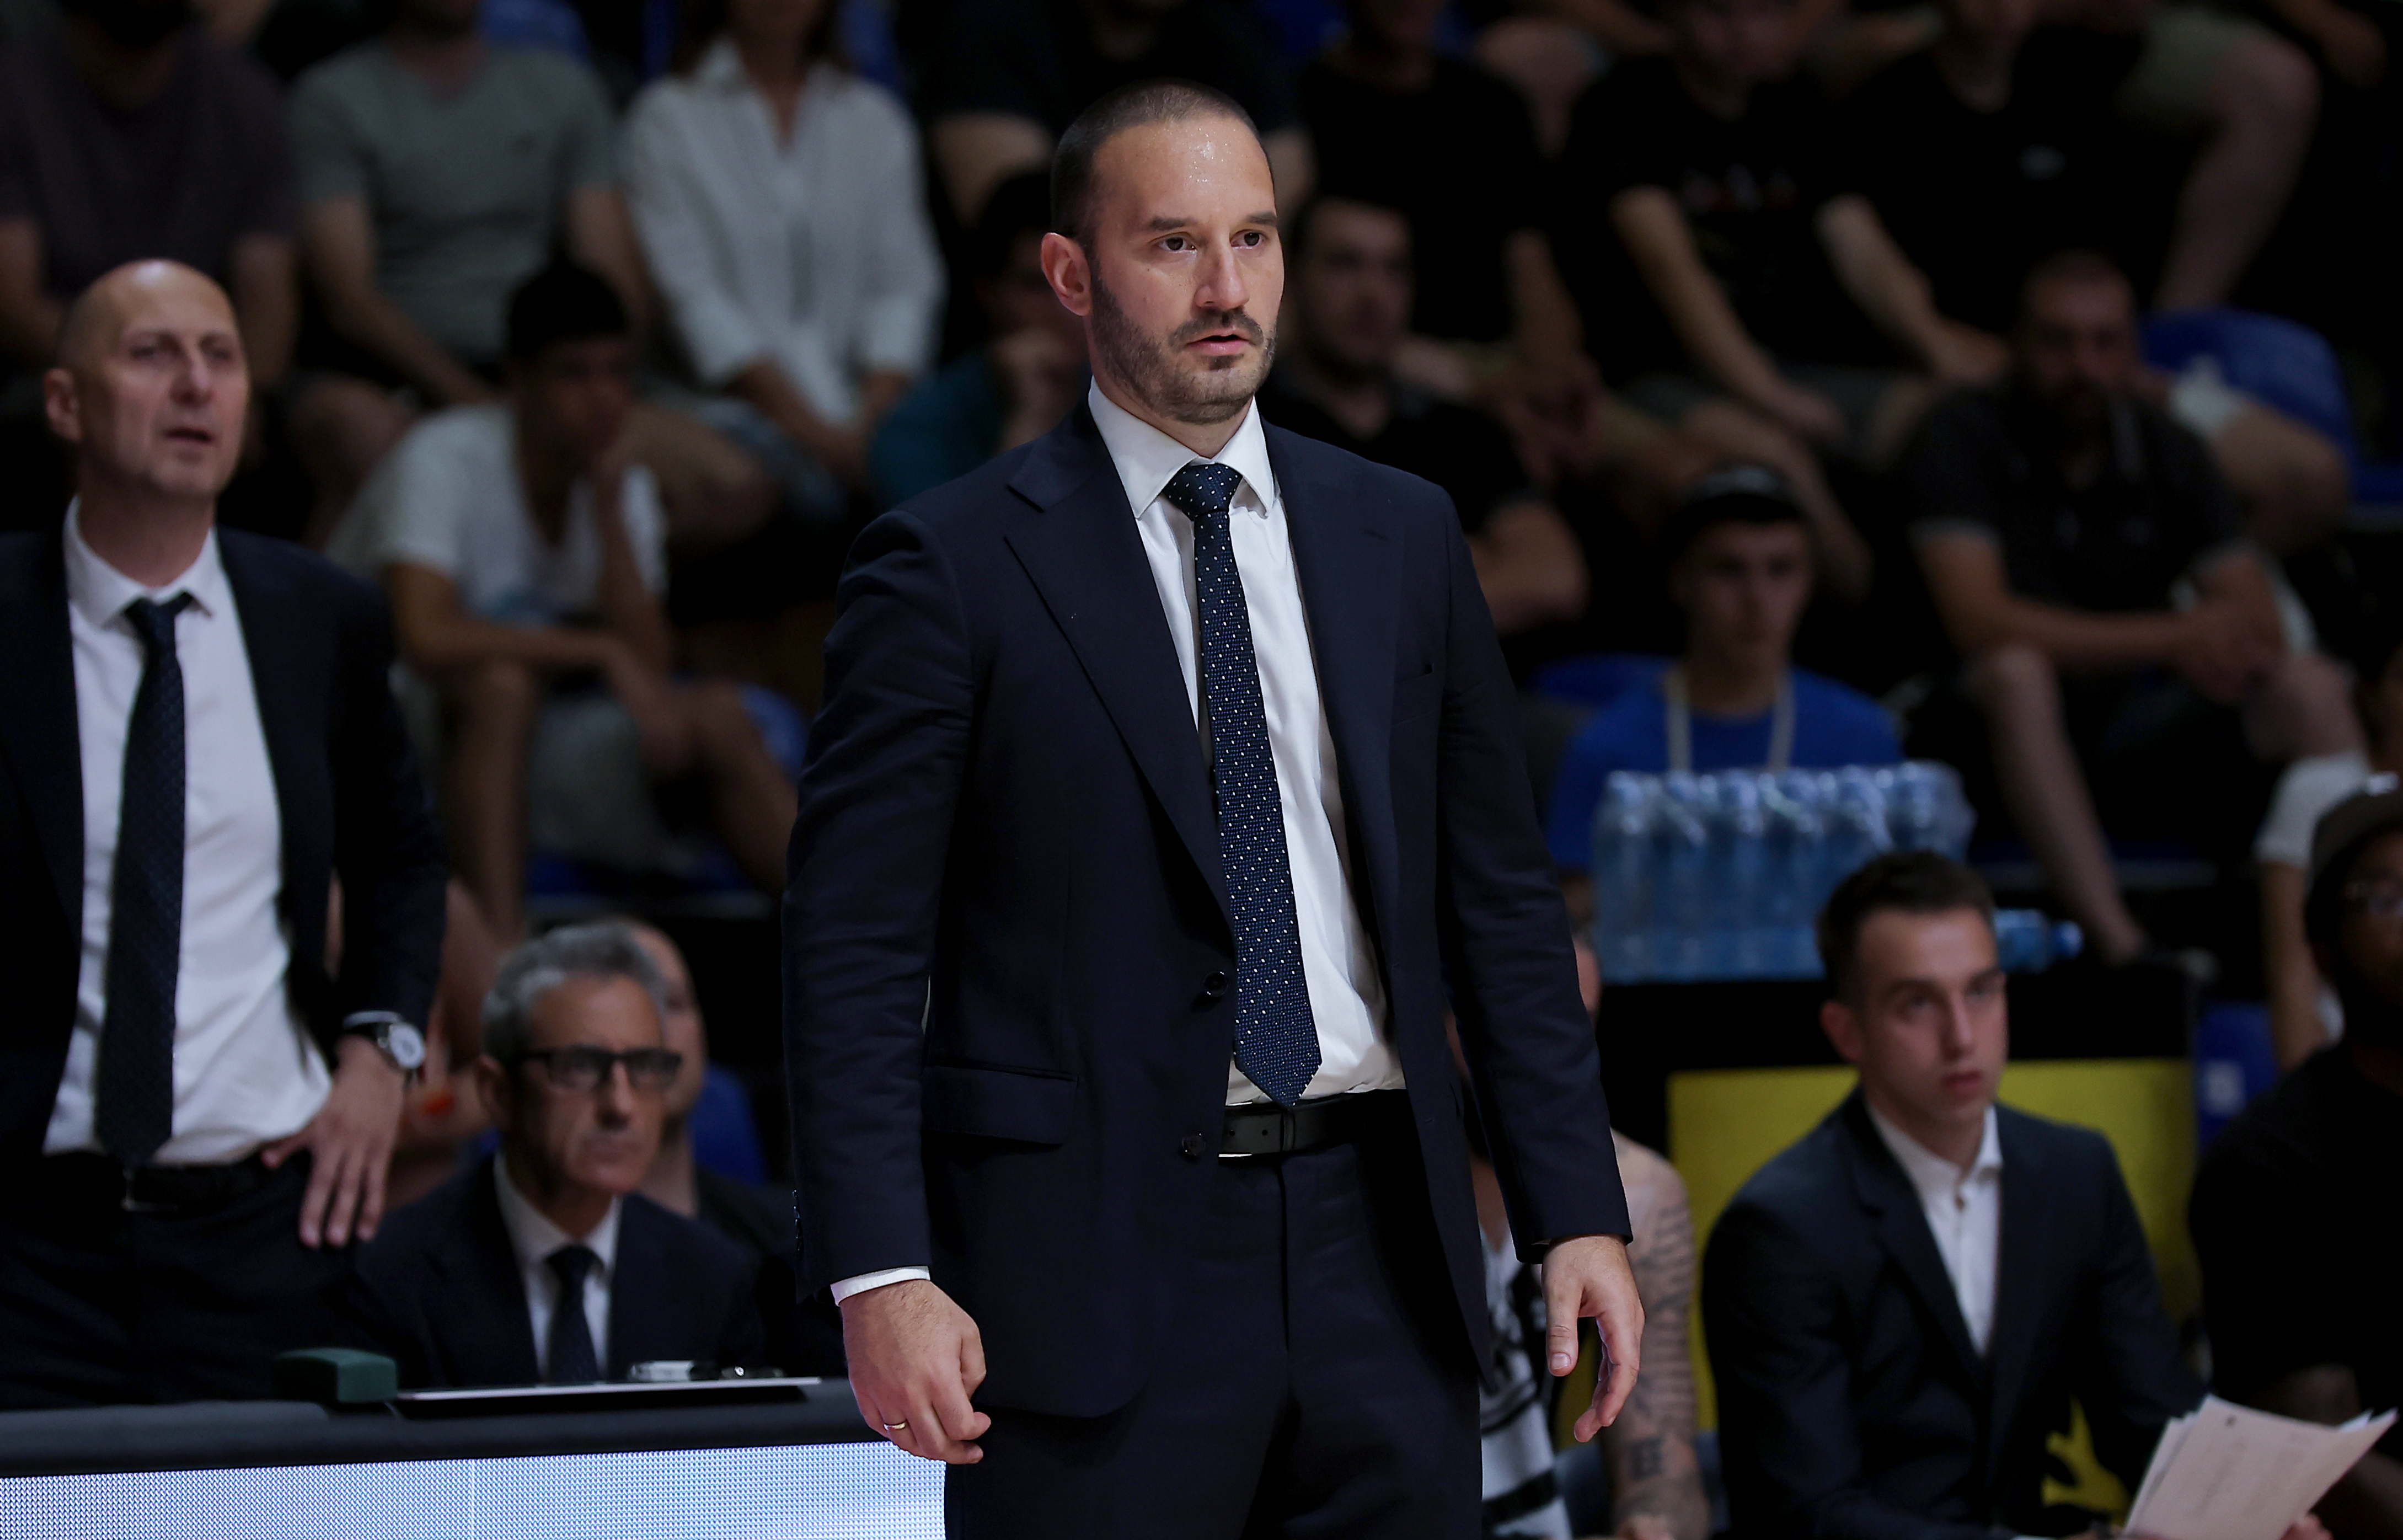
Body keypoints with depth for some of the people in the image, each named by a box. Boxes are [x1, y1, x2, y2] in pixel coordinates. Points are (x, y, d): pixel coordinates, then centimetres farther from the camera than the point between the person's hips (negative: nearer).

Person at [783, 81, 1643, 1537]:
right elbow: (855, 952, -6)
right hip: (1100, 1251, -4)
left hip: (1379, 1249, 4)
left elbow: (1500, 900, 14)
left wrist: (1579, 1211, 7)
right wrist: (880, 1277, -15)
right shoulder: (952, 567, -2)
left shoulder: (1405, 538, 12)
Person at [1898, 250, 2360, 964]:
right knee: (2018, 671, -37)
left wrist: (2231, 646, -25)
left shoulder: (2166, 450, 7)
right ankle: (2119, 945, -48)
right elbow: (1979, 622, -23)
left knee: (2308, 684, -16)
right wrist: (2170, 639, -28)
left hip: (2133, 741, 5)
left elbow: (2259, 622, 1)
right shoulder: (1962, 440, -9)